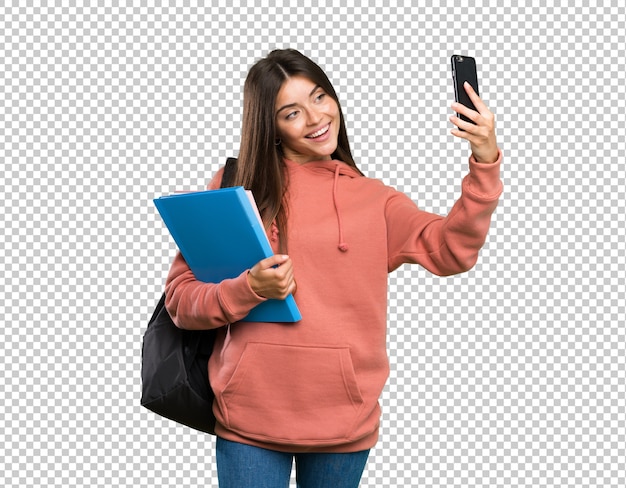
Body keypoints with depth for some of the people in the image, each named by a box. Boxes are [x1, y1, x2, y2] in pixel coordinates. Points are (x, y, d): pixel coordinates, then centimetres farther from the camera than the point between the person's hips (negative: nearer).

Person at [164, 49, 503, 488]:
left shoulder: (372, 199, 7)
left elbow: (452, 250, -8)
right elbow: (180, 299, 0)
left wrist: (485, 163, -19)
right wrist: (250, 288, -18)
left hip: (344, 421, 2)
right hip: (250, 417, -1)